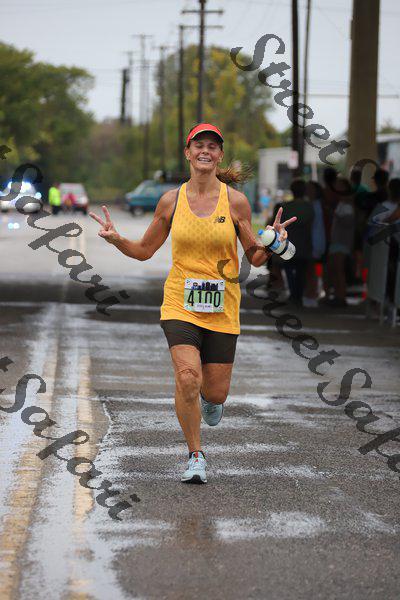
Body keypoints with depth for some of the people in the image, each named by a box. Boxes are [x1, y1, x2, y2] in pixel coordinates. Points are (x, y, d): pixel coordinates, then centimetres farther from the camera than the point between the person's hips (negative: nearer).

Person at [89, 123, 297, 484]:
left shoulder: (235, 201, -1)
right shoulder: (171, 201, 2)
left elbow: (255, 258, 5)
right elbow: (144, 251, 13)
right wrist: (116, 240, -6)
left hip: (222, 308, 0)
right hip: (180, 303, 0)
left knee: (215, 392, 3)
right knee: (188, 377, -21)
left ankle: (210, 400, 44)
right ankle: (196, 456, -2)